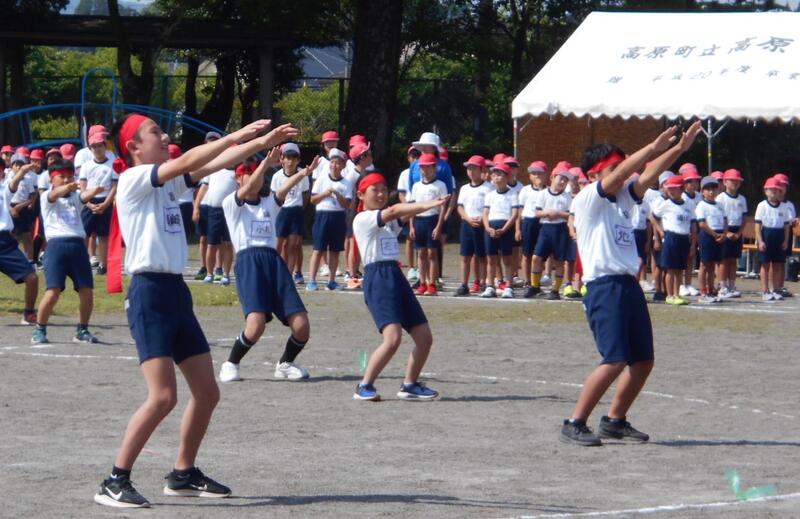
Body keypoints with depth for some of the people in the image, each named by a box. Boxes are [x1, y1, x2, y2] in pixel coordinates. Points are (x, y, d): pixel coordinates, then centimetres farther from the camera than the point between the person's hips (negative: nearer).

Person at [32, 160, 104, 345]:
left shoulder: (75, 197, 19)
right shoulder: (46, 197, 8)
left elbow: (85, 196, -4)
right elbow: (56, 193, -16)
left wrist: (95, 190, -30)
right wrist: (69, 187, -40)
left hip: (78, 245, 4)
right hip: (57, 245, -4)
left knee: (87, 291, 0)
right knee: (53, 291, -13)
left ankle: (82, 330, 18)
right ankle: (39, 330, 2)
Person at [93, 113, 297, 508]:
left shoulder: (167, 181, 15)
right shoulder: (133, 179, -8)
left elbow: (215, 164, 12)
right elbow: (186, 162, -20)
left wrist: (264, 142, 3)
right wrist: (238, 135, -19)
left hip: (175, 291, 9)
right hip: (149, 293, -9)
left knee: (207, 392, 10)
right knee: (163, 397, -17)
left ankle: (183, 475, 24)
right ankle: (115, 482, -10)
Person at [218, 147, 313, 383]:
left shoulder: (269, 203, 23)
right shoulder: (232, 204, 9)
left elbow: (284, 188, 4)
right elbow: (248, 189, -11)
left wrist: (303, 173, -16)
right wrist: (266, 163, -26)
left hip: (274, 261, 5)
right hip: (248, 260, -5)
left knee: (301, 325, -6)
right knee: (256, 323, -25)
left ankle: (285, 363, 21)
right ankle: (230, 364, -1)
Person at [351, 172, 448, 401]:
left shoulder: (390, 221, 27)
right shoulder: (362, 219, -6)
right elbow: (394, 211, -19)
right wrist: (428, 204, -29)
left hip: (396, 277, 9)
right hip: (377, 277, -9)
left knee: (424, 337, 7)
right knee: (392, 338, -23)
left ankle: (409, 385, 22)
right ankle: (364, 387, -11)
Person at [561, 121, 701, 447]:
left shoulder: (623, 197, 17)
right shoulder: (587, 200, -4)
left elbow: (648, 176, 6)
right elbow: (618, 176, -18)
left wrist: (680, 148, -6)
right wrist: (654, 147, -25)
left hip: (629, 286, 9)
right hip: (604, 287, -8)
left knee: (643, 360, 8)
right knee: (615, 361, -17)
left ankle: (615, 420, 22)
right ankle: (574, 424, -10)